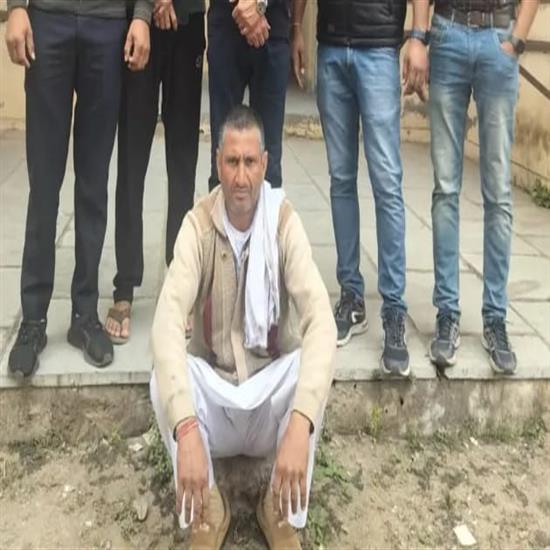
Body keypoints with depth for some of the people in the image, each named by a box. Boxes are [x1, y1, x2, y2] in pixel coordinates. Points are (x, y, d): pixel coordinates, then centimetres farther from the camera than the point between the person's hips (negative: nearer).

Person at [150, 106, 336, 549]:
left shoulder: (285, 223, -16)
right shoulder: (197, 225, -16)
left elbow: (320, 319, -29)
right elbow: (168, 319, -30)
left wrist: (300, 425, -45)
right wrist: (186, 431, -45)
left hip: (272, 390, 0)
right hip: (213, 388, 0)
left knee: (313, 367, -31)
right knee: (164, 376, -30)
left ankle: (284, 511, -10)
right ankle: (207, 511, -9)